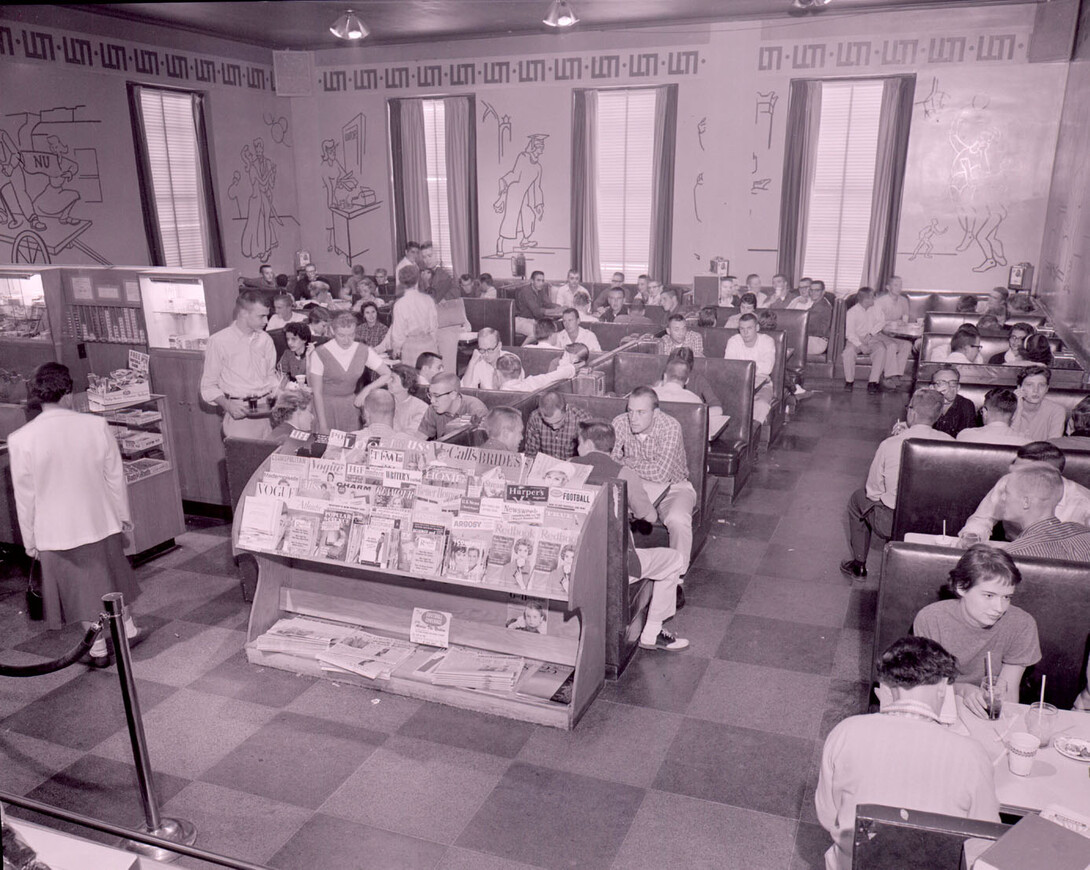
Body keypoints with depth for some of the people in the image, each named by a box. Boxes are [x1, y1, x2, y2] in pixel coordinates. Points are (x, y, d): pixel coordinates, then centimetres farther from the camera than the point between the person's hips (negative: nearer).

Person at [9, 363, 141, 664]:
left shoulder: (20, 440, -14)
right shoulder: (96, 426, -13)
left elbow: (24, 496, -6)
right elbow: (115, 477, -4)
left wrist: (30, 540, 6)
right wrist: (124, 516, 10)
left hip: (56, 532, -1)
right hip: (102, 523, 1)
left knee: (82, 590, 14)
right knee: (111, 579, 23)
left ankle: (99, 649, 25)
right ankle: (125, 627, 39)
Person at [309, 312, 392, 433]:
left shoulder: (364, 351, -4)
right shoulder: (319, 355, -13)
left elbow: (387, 375, 2)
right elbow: (317, 392, -11)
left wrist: (367, 389, -13)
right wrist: (323, 425, -14)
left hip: (351, 405, 3)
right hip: (326, 406, -3)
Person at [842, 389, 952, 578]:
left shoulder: (890, 444, -17)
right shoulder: (949, 443, -10)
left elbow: (873, 490, -6)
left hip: (892, 524, -3)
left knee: (858, 498, 25)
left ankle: (859, 565, 33)